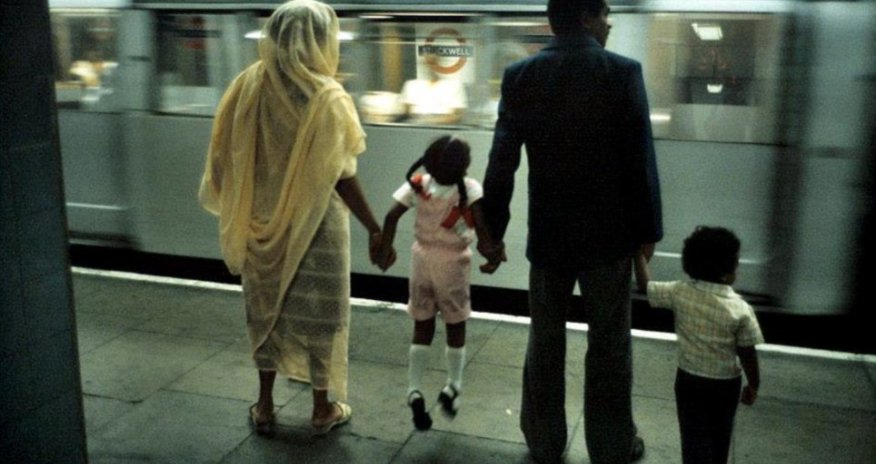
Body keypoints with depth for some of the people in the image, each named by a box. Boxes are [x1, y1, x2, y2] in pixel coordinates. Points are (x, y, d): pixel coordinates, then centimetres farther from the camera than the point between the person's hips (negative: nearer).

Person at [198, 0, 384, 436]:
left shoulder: (249, 86, -5)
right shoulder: (327, 98, -17)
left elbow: (225, 155, 1)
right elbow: (342, 177, -16)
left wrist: (238, 211, 16)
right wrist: (375, 228, -7)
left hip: (262, 222, 4)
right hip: (314, 226, -4)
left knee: (267, 307, 18)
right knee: (318, 313, 11)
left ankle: (265, 405, 28)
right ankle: (323, 407, 25)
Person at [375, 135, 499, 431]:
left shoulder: (417, 184, -8)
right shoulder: (470, 189, -16)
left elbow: (391, 216, -14)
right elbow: (481, 225, -27)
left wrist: (386, 250, -2)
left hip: (422, 257, 3)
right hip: (453, 262, -2)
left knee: (422, 329, 13)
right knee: (455, 327, 17)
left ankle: (414, 390, 4)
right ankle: (453, 386, 22)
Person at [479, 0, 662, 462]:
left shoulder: (520, 75, -4)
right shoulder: (623, 71, -10)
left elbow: (501, 162, -3)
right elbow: (640, 160, -10)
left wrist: (493, 230, 6)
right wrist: (647, 230, 1)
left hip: (547, 233, 3)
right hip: (609, 232, -2)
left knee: (544, 340, 16)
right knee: (609, 345, 11)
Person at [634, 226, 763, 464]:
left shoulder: (679, 293, -17)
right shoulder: (740, 309, -20)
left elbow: (644, 285, -2)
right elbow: (747, 354, -12)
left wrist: (639, 254, 10)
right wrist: (753, 385, 4)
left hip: (689, 380, 1)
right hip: (726, 384, -1)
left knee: (694, 437, 13)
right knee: (719, 436, 23)